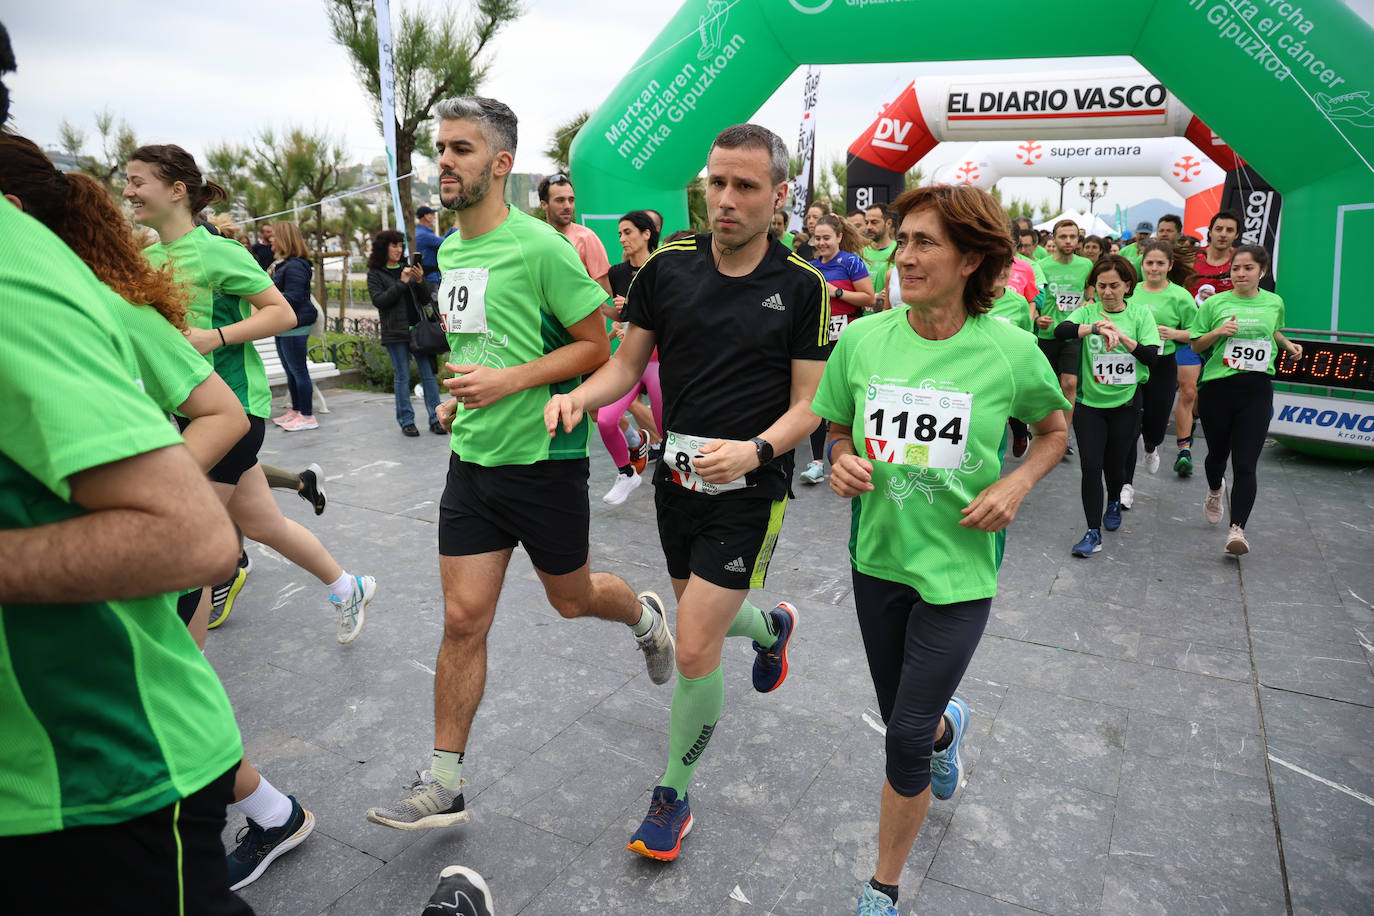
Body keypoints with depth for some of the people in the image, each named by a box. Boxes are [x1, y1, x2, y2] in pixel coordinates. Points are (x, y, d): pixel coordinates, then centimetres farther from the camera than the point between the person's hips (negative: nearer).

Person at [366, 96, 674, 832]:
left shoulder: (540, 247, -14)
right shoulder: (449, 252, 10)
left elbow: (596, 345, -13)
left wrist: (507, 382, -22)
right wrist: (458, 396, 9)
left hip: (544, 459, -6)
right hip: (472, 460, 6)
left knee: (571, 598, 14)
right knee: (463, 619, 4)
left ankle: (644, 614, 50)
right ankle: (443, 785, 16)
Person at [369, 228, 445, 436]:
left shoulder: (408, 268, 15)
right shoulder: (375, 274, 5)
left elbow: (425, 300, 13)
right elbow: (379, 300, -10)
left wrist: (420, 281, -6)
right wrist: (402, 283, -13)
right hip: (395, 331, -3)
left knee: (428, 373, 0)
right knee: (402, 377, 1)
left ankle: (436, 419, 3)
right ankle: (406, 421, 9)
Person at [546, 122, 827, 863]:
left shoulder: (802, 286, -8)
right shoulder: (667, 266, -1)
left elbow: (808, 404, -6)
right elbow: (626, 364, 4)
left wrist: (754, 450, -25)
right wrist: (576, 397, -17)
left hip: (749, 489, -4)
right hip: (676, 477, 4)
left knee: (696, 649, -6)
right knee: (704, 624, 22)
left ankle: (673, 794, 19)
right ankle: (772, 627, 59)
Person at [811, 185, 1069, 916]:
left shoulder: (1010, 350, -13)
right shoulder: (862, 339, -7)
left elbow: (1054, 429, 6)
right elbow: (839, 429, 9)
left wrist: (1017, 483, -12)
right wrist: (843, 461, -13)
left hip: (959, 564, -3)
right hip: (879, 554, 3)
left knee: (907, 736, -3)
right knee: (904, 715, 20)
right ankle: (948, 726, 60)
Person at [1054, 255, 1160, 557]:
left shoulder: (1141, 313, 1)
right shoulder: (1087, 312, -1)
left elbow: (1151, 356, -9)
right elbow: (1060, 331, -23)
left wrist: (1121, 335, -21)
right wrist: (1097, 328, -37)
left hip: (1125, 403, 1)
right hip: (1089, 403, -1)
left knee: (1114, 464, 9)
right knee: (1091, 465, -9)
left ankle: (1114, 502, 43)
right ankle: (1093, 533, -1)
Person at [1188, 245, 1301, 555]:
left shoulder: (1274, 303, 8)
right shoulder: (1215, 303, 0)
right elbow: (1196, 345, 4)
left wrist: (1288, 344, 10)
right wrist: (1218, 332, -14)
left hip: (1257, 390, 0)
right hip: (1217, 388, 0)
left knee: (1246, 464, -9)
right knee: (1218, 453, 15)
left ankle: (1238, 529, -9)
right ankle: (1215, 489, 49)